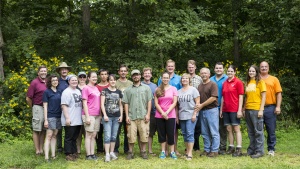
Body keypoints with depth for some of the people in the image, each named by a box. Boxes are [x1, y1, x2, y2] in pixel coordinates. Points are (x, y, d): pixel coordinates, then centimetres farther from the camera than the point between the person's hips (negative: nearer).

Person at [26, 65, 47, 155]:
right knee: (36, 130, 2)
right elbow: (28, 98, -6)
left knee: (43, 130, 11)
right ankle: (37, 150, 7)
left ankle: (41, 149, 19)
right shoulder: (34, 82, -6)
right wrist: (33, 108, 3)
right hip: (38, 108, -5)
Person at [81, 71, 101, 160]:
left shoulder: (96, 88, 15)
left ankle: (92, 154, 14)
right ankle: (88, 155, 3)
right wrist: (87, 116, -14)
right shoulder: (86, 88, -5)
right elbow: (84, 103, -9)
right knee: (89, 135, -2)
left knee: (94, 135, 8)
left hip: (97, 115, 7)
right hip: (89, 115, -7)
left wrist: (100, 114, 14)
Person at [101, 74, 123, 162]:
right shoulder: (105, 91, 1)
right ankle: (107, 154, -5)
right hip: (107, 116, -3)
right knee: (107, 136, -7)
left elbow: (120, 105, 15)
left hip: (116, 117, 4)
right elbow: (102, 104, -3)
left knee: (114, 136, 8)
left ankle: (112, 152, 19)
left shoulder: (119, 92, 12)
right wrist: (105, 115, -11)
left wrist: (121, 115, 7)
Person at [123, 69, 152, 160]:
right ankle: (130, 152, 10)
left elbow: (149, 101, 6)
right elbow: (126, 103, 7)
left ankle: (143, 151, 14)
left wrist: (148, 114, -3)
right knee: (131, 135, -1)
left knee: (144, 134, 1)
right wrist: (127, 116, -1)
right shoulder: (128, 89, 11)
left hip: (143, 116, 0)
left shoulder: (146, 88, 10)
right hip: (132, 116, 0)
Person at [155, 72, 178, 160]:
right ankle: (163, 151, 14)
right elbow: (156, 103, 1)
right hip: (159, 115, 2)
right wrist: (162, 113, -11)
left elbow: (174, 102, -3)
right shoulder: (157, 90, 6)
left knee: (171, 134, 0)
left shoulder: (173, 89, 2)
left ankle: (172, 152, 8)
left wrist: (167, 112, -12)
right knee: (161, 133, 6)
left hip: (171, 115, -1)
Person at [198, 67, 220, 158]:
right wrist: (198, 105, -1)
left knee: (214, 132, -1)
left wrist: (202, 105, -15)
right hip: (202, 111, 7)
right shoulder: (200, 86, 15)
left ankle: (214, 151, 5)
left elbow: (213, 98, -16)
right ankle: (207, 149, 21)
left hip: (212, 110, -7)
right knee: (204, 132, 12)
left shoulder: (213, 84, -7)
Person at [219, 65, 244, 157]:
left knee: (236, 129, -3)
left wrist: (239, 110, -13)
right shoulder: (224, 83, 12)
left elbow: (241, 97, -7)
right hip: (226, 110, 6)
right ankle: (231, 147, 16)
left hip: (234, 110, -5)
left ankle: (239, 149, -1)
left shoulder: (238, 82, -4)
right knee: (229, 129, 8)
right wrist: (221, 109, 12)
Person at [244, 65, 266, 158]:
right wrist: (244, 109, 10)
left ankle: (259, 151, 5)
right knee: (250, 132, 12)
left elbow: (263, 97, -6)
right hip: (248, 109, 6)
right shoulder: (247, 83, 14)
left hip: (256, 109, -6)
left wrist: (261, 110, -12)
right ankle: (251, 150, 19)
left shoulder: (260, 82, -2)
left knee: (258, 131, -1)